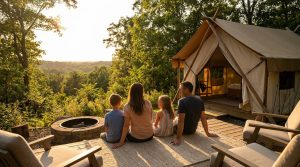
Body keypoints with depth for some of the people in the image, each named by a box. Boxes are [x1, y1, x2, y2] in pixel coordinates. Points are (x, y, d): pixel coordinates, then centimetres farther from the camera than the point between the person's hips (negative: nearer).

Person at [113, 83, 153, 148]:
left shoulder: (127, 107, -17)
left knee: (127, 130, 29)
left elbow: (126, 125, -16)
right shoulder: (148, 104, -10)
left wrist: (121, 142, -9)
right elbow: (150, 119, 1)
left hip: (136, 138, -3)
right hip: (149, 136, 3)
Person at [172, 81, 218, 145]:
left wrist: (178, 138, -30)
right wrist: (208, 133, 3)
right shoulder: (199, 100, -7)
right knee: (176, 119, 31)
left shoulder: (182, 101, -25)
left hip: (183, 130, -6)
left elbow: (181, 120, -31)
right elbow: (203, 118, -5)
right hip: (193, 130, 6)